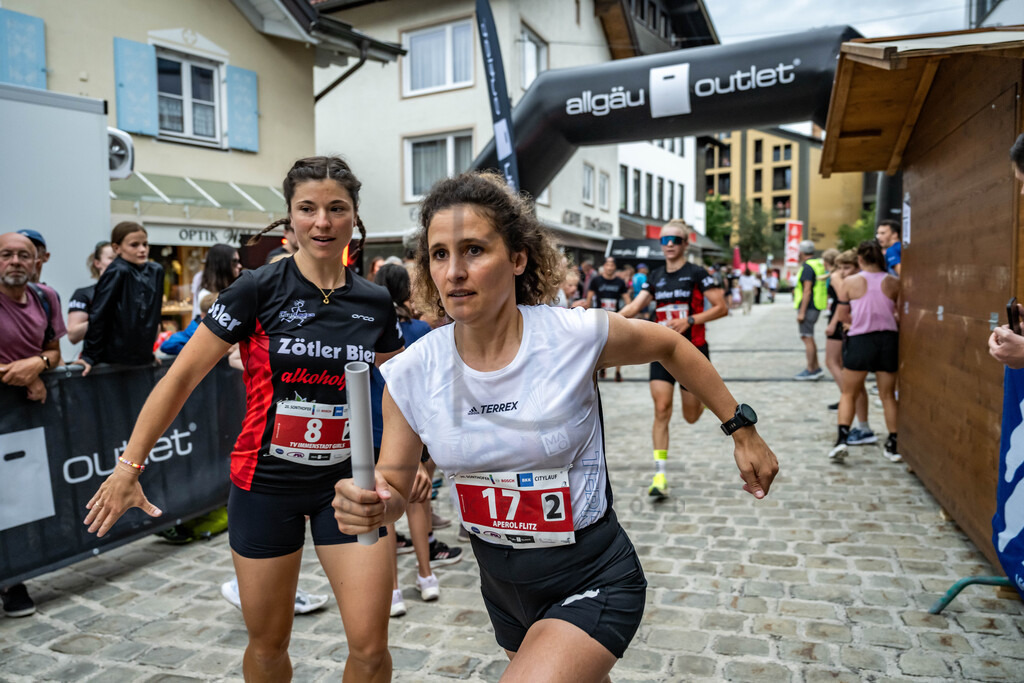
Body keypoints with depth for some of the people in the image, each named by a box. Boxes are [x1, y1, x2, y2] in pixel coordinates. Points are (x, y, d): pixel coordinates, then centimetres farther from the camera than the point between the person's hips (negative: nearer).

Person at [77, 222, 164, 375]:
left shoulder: (156, 271, 4)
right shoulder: (117, 272, -13)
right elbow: (98, 316, -13)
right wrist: (90, 356, -13)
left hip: (143, 358, 6)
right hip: (114, 360, -6)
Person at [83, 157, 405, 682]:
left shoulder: (375, 303, -1)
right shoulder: (258, 290, -10)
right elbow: (182, 376, -7)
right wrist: (129, 466, -7)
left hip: (348, 481, 2)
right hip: (265, 484, -1)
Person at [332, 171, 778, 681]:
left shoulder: (578, 337, -21)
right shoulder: (411, 374, -14)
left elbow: (671, 346, -2)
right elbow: (393, 481, -3)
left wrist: (743, 430, 3)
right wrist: (373, 505, -27)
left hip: (592, 582, -4)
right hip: (501, 583, 4)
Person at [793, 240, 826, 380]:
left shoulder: (807, 267, -15)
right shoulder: (819, 264, 14)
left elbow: (807, 291, -20)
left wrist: (802, 312, -20)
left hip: (808, 307, -10)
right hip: (815, 306, 10)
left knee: (807, 337, -5)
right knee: (808, 337, 16)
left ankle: (811, 370, -2)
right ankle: (815, 368, 21)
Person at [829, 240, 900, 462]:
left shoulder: (849, 282, -5)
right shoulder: (893, 283, 0)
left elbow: (842, 315, 0)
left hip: (860, 340, -2)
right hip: (888, 339, 2)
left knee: (849, 394, 9)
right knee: (888, 395, 14)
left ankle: (841, 438, -6)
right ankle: (893, 445, 18)